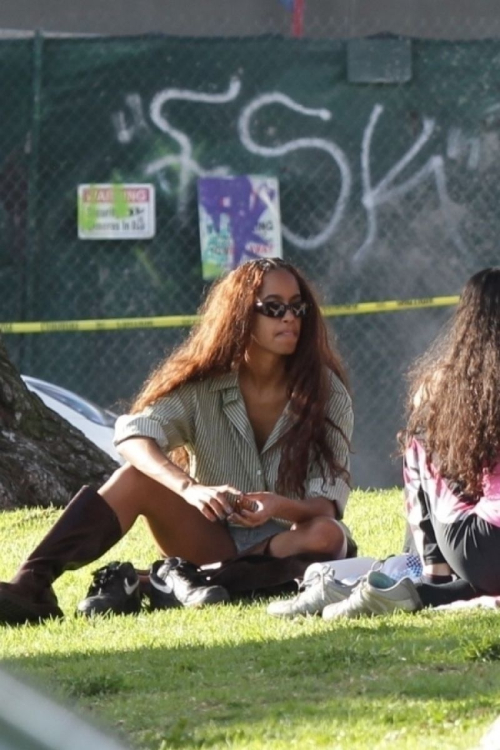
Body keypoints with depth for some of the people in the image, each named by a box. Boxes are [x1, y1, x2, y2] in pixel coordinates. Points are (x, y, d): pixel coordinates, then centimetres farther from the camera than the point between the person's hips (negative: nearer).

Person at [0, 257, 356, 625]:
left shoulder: (327, 392, -10)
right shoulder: (203, 385, -8)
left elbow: (327, 503, -15)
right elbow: (133, 435, -24)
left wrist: (279, 506, -39)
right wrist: (191, 489, -43)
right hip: (215, 538, 1)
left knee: (326, 536, -35)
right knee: (135, 478, -24)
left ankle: (183, 580, -31)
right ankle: (31, 585, -39)